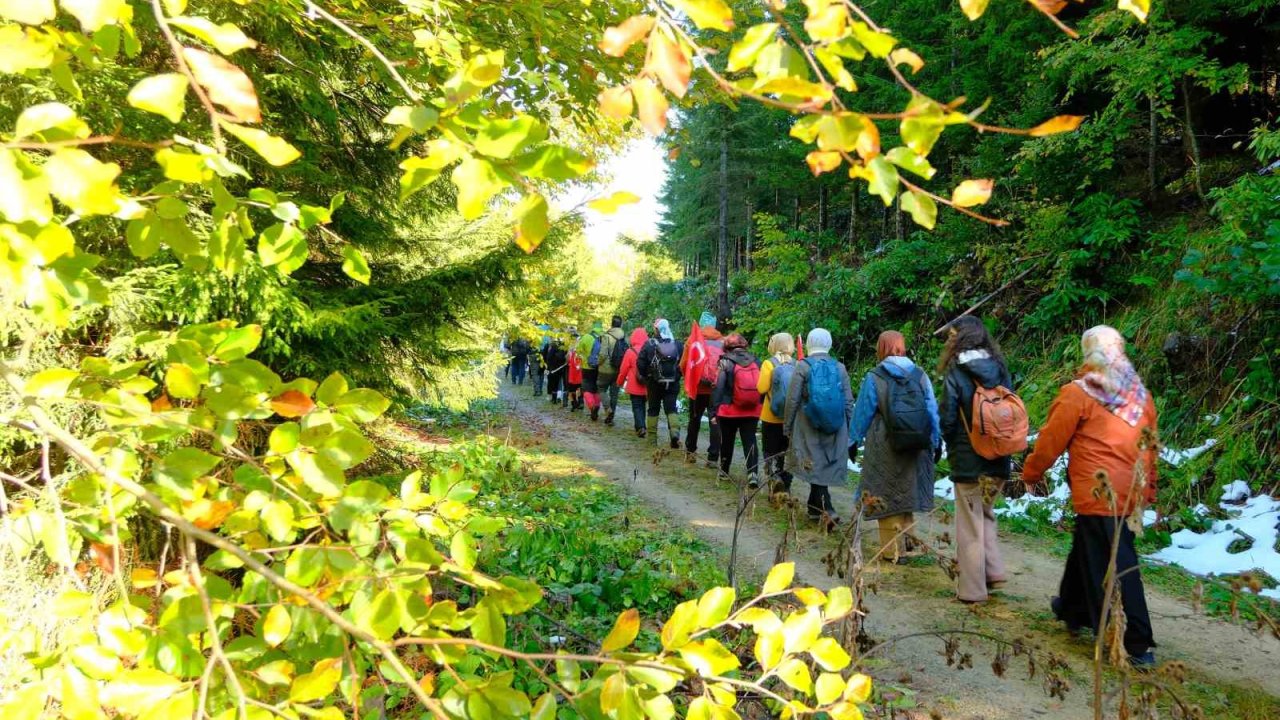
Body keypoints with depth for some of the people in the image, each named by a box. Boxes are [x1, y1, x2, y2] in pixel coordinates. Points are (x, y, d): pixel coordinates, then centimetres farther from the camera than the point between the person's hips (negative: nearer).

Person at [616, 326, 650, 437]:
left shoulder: (630, 351, -12)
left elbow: (623, 370, -6)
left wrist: (620, 382, 10)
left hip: (634, 387, -3)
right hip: (647, 386, 3)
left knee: (637, 407, 3)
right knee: (642, 406, 18)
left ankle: (640, 427, -13)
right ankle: (642, 426, 22)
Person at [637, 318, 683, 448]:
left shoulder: (649, 344, -10)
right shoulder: (677, 344, -3)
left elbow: (641, 363, -9)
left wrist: (645, 376, 8)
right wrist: (677, 376, 11)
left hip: (654, 383, -1)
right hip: (673, 383, 1)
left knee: (653, 409, 11)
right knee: (671, 408, 7)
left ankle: (652, 438, 15)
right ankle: (675, 431, -16)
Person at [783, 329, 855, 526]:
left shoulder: (803, 366, -7)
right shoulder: (840, 368, 3)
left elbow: (792, 399, -7)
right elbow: (849, 402, 5)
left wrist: (787, 426, 3)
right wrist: (849, 431, 14)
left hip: (809, 428, -3)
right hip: (836, 429, 3)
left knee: (815, 467, 0)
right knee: (825, 466, 14)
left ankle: (827, 510, -14)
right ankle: (815, 508, 26)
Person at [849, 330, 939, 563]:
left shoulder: (874, 378, -9)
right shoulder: (920, 375, -1)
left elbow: (862, 413, -4)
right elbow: (932, 411, 3)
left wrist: (853, 441, 8)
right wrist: (937, 442, 13)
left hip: (885, 449, -3)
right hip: (916, 449, 3)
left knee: (887, 495, 5)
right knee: (907, 490, 18)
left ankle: (894, 550, 8)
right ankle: (905, 538, 23)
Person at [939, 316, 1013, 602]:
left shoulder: (956, 372, -14)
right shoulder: (1000, 369, 2)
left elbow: (948, 419, -11)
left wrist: (953, 448, 8)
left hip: (969, 460, -5)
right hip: (999, 459, 5)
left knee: (970, 524, 5)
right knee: (985, 514, 24)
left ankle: (973, 589, 12)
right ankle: (993, 571, 20)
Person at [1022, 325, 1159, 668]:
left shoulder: (1079, 393, -10)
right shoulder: (1140, 393, 9)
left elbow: (1051, 440, -5)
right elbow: (1149, 444, 14)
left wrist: (1032, 473, 10)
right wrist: (1148, 488, 24)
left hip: (1098, 493, -7)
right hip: (1130, 493, 7)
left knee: (1113, 568, -1)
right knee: (1086, 549, 22)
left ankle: (1136, 646, 3)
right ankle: (1074, 608, 34)